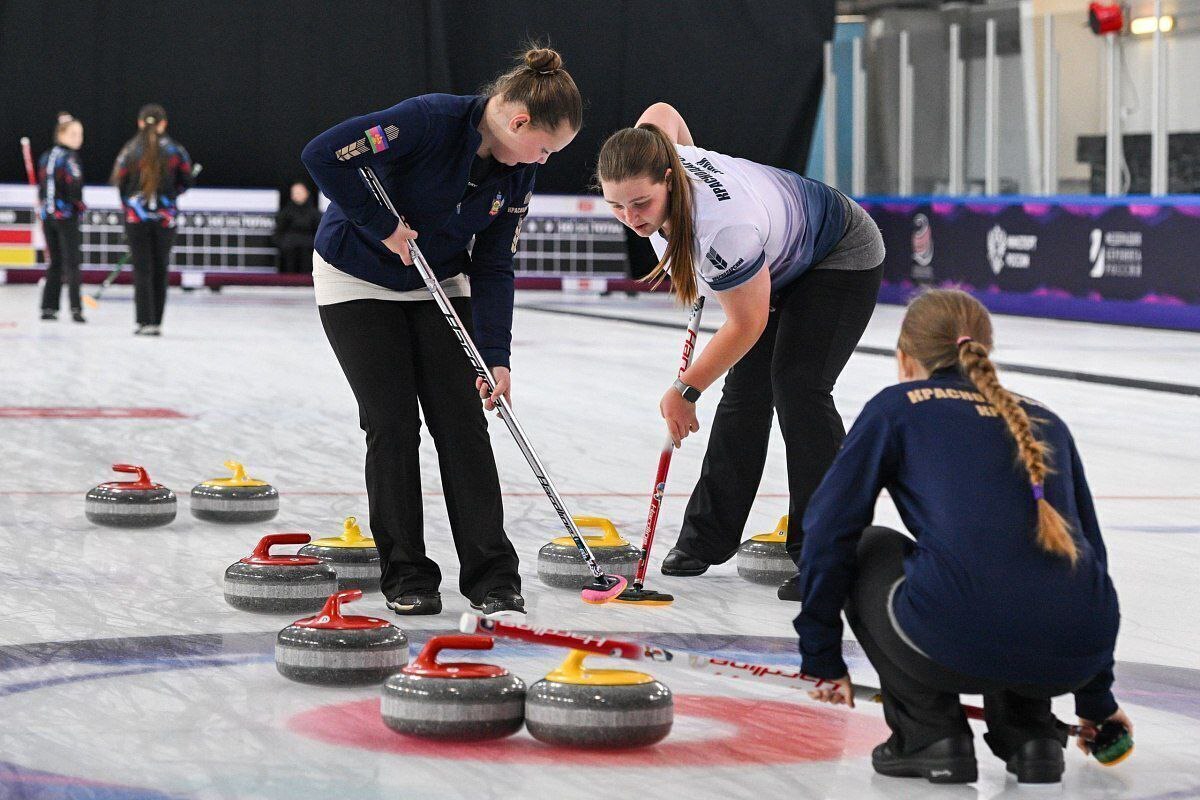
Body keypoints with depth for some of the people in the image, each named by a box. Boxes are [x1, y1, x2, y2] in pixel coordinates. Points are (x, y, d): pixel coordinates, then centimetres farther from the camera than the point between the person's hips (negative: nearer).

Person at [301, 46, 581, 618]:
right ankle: (406, 577, 4)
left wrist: (496, 356, -15)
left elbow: (493, 267, -5)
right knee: (393, 426, -7)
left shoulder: (517, 172, -9)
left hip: (439, 285, 5)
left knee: (463, 422, -4)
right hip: (359, 282, -5)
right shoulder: (431, 120, -29)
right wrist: (382, 226, -26)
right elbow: (324, 154, -32)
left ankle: (492, 578, -1)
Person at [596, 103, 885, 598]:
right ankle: (709, 536, 16)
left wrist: (685, 390, -19)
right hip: (779, 263, 8)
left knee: (797, 387, -20)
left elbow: (746, 324, -30)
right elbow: (661, 113, 2)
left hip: (842, 257, -8)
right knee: (745, 390, 7)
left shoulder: (724, 228, -44)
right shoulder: (644, 170, -23)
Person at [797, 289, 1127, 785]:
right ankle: (1030, 731, 21)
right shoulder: (1045, 423, 28)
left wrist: (822, 658, 21)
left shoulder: (898, 407, 17)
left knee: (868, 553, 26)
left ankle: (930, 733, 15)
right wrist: (1095, 699, 42)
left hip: (960, 644, -5)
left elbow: (828, 530, 11)